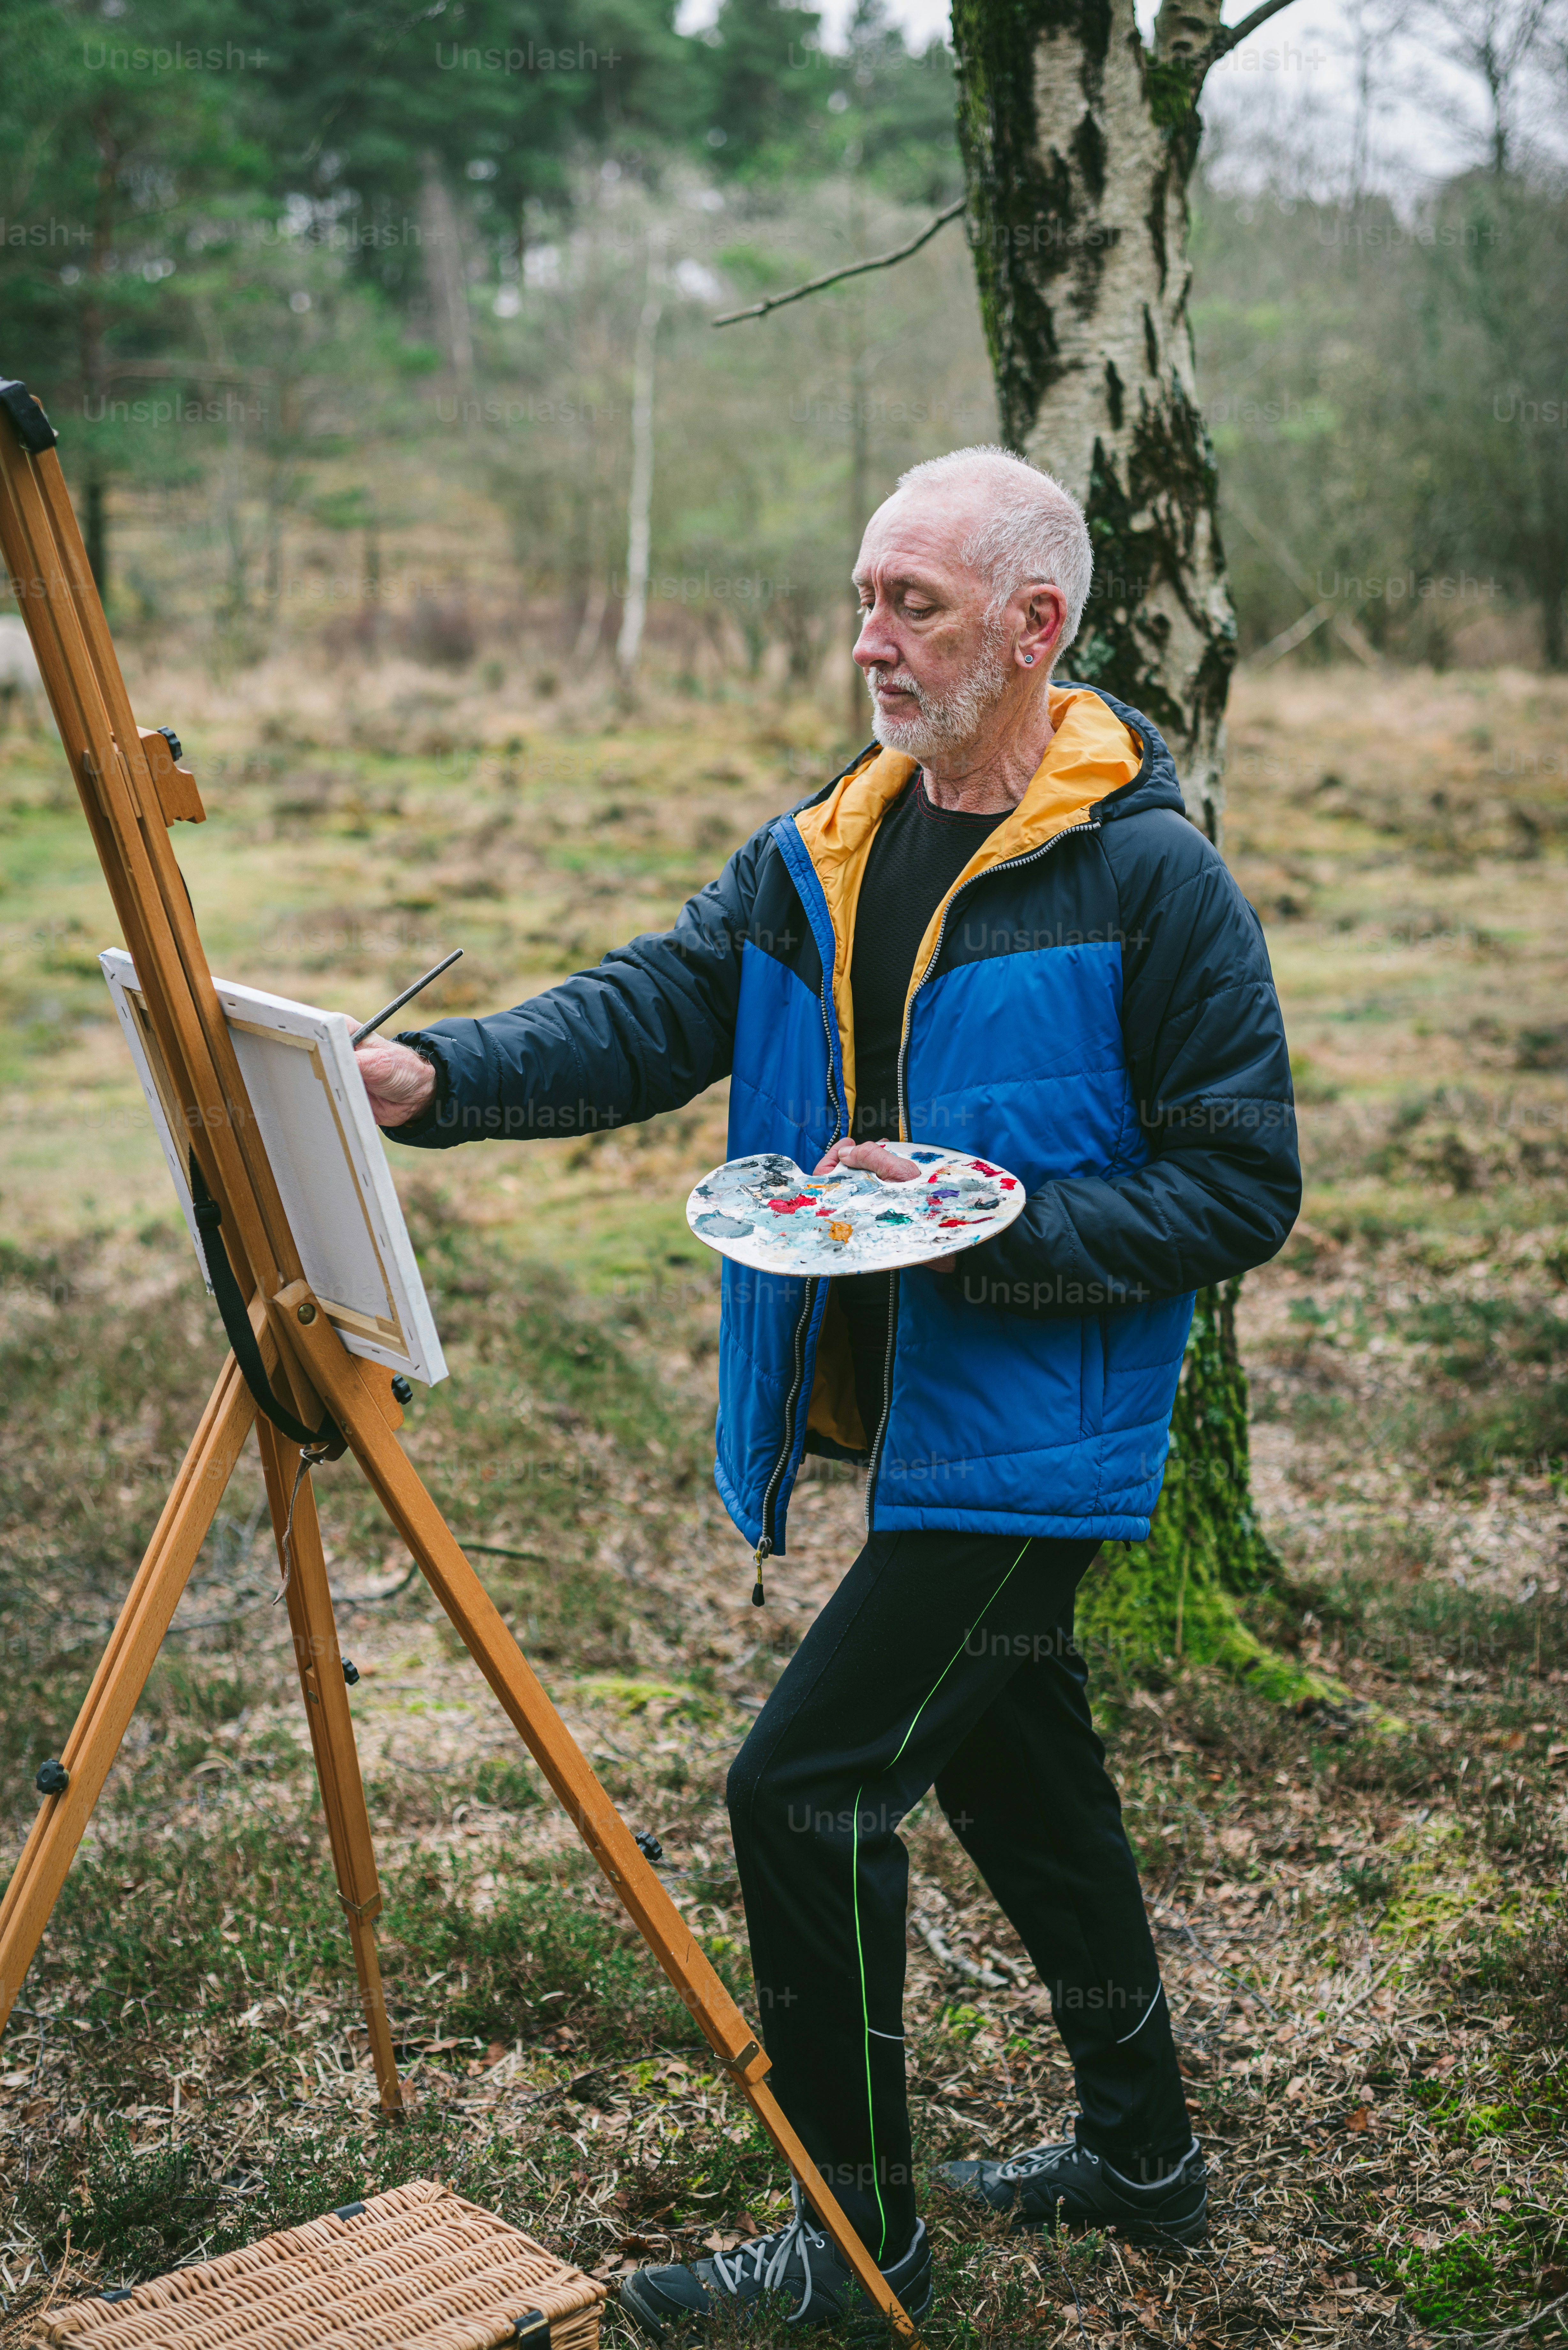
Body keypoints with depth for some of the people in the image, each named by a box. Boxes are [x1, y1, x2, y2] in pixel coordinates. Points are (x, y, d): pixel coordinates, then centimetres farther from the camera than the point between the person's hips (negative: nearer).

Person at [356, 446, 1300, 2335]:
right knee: (1016, 1776, 19)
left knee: (807, 1787, -9)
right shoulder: (818, 857, 7)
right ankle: (1139, 2154, 39)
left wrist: (993, 1222, -23)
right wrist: (442, 1075, -22)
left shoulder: (1150, 879, -14)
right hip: (903, 1411, 8)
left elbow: (1243, 1188, -13)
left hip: (1029, 1431, -8)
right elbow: (647, 1013, -4)